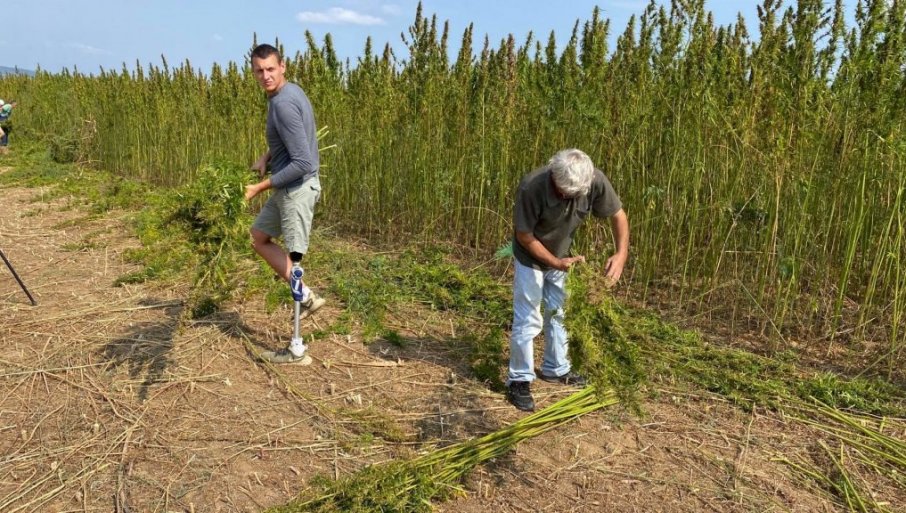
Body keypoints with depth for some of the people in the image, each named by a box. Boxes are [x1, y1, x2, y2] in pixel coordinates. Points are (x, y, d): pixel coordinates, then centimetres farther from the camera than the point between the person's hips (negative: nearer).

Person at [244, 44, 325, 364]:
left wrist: (261, 187, -19)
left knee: (292, 259, -7)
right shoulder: (286, 93, 10)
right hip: (287, 188, 10)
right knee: (259, 238, 21)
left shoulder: (284, 103, -21)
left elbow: (302, 163, -26)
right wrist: (266, 158, 8)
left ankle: (297, 348, 0)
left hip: (298, 189, -10)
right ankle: (306, 296, 19)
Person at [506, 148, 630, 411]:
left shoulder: (595, 181, -28)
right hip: (531, 258, -4)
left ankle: (556, 369, 35)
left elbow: (618, 214, -13)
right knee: (528, 320, -2)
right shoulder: (531, 188, -37)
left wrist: (621, 253, -28)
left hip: (562, 255, 5)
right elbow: (524, 236, -25)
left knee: (558, 314, 17)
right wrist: (556, 263, -30)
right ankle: (519, 380, 12)